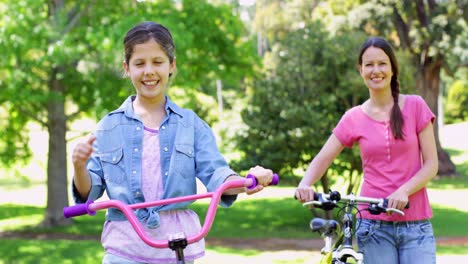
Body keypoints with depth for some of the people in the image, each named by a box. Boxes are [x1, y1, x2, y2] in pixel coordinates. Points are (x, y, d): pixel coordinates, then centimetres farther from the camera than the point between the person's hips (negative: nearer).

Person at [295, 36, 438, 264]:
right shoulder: (354, 118, 4)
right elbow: (322, 159, 3)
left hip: (415, 225, 0)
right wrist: (304, 185, -19)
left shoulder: (415, 106, 2)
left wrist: (403, 191, -18)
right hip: (374, 225, 0)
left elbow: (431, 164, -1)